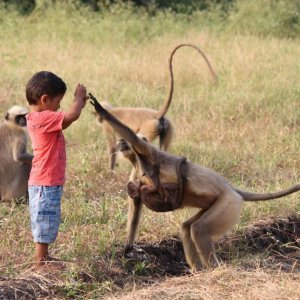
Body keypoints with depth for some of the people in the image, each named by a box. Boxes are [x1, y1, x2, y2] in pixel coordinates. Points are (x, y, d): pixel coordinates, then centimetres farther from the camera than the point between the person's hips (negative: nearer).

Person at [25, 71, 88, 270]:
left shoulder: (38, 118, 9)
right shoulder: (44, 118, -21)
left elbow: (65, 120, 21)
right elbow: (71, 116, -30)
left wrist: (80, 103, 9)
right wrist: (79, 97, -12)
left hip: (49, 182, 10)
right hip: (46, 184, -10)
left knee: (48, 222, 18)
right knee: (45, 222, -2)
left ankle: (43, 257, 27)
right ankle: (41, 260, 4)